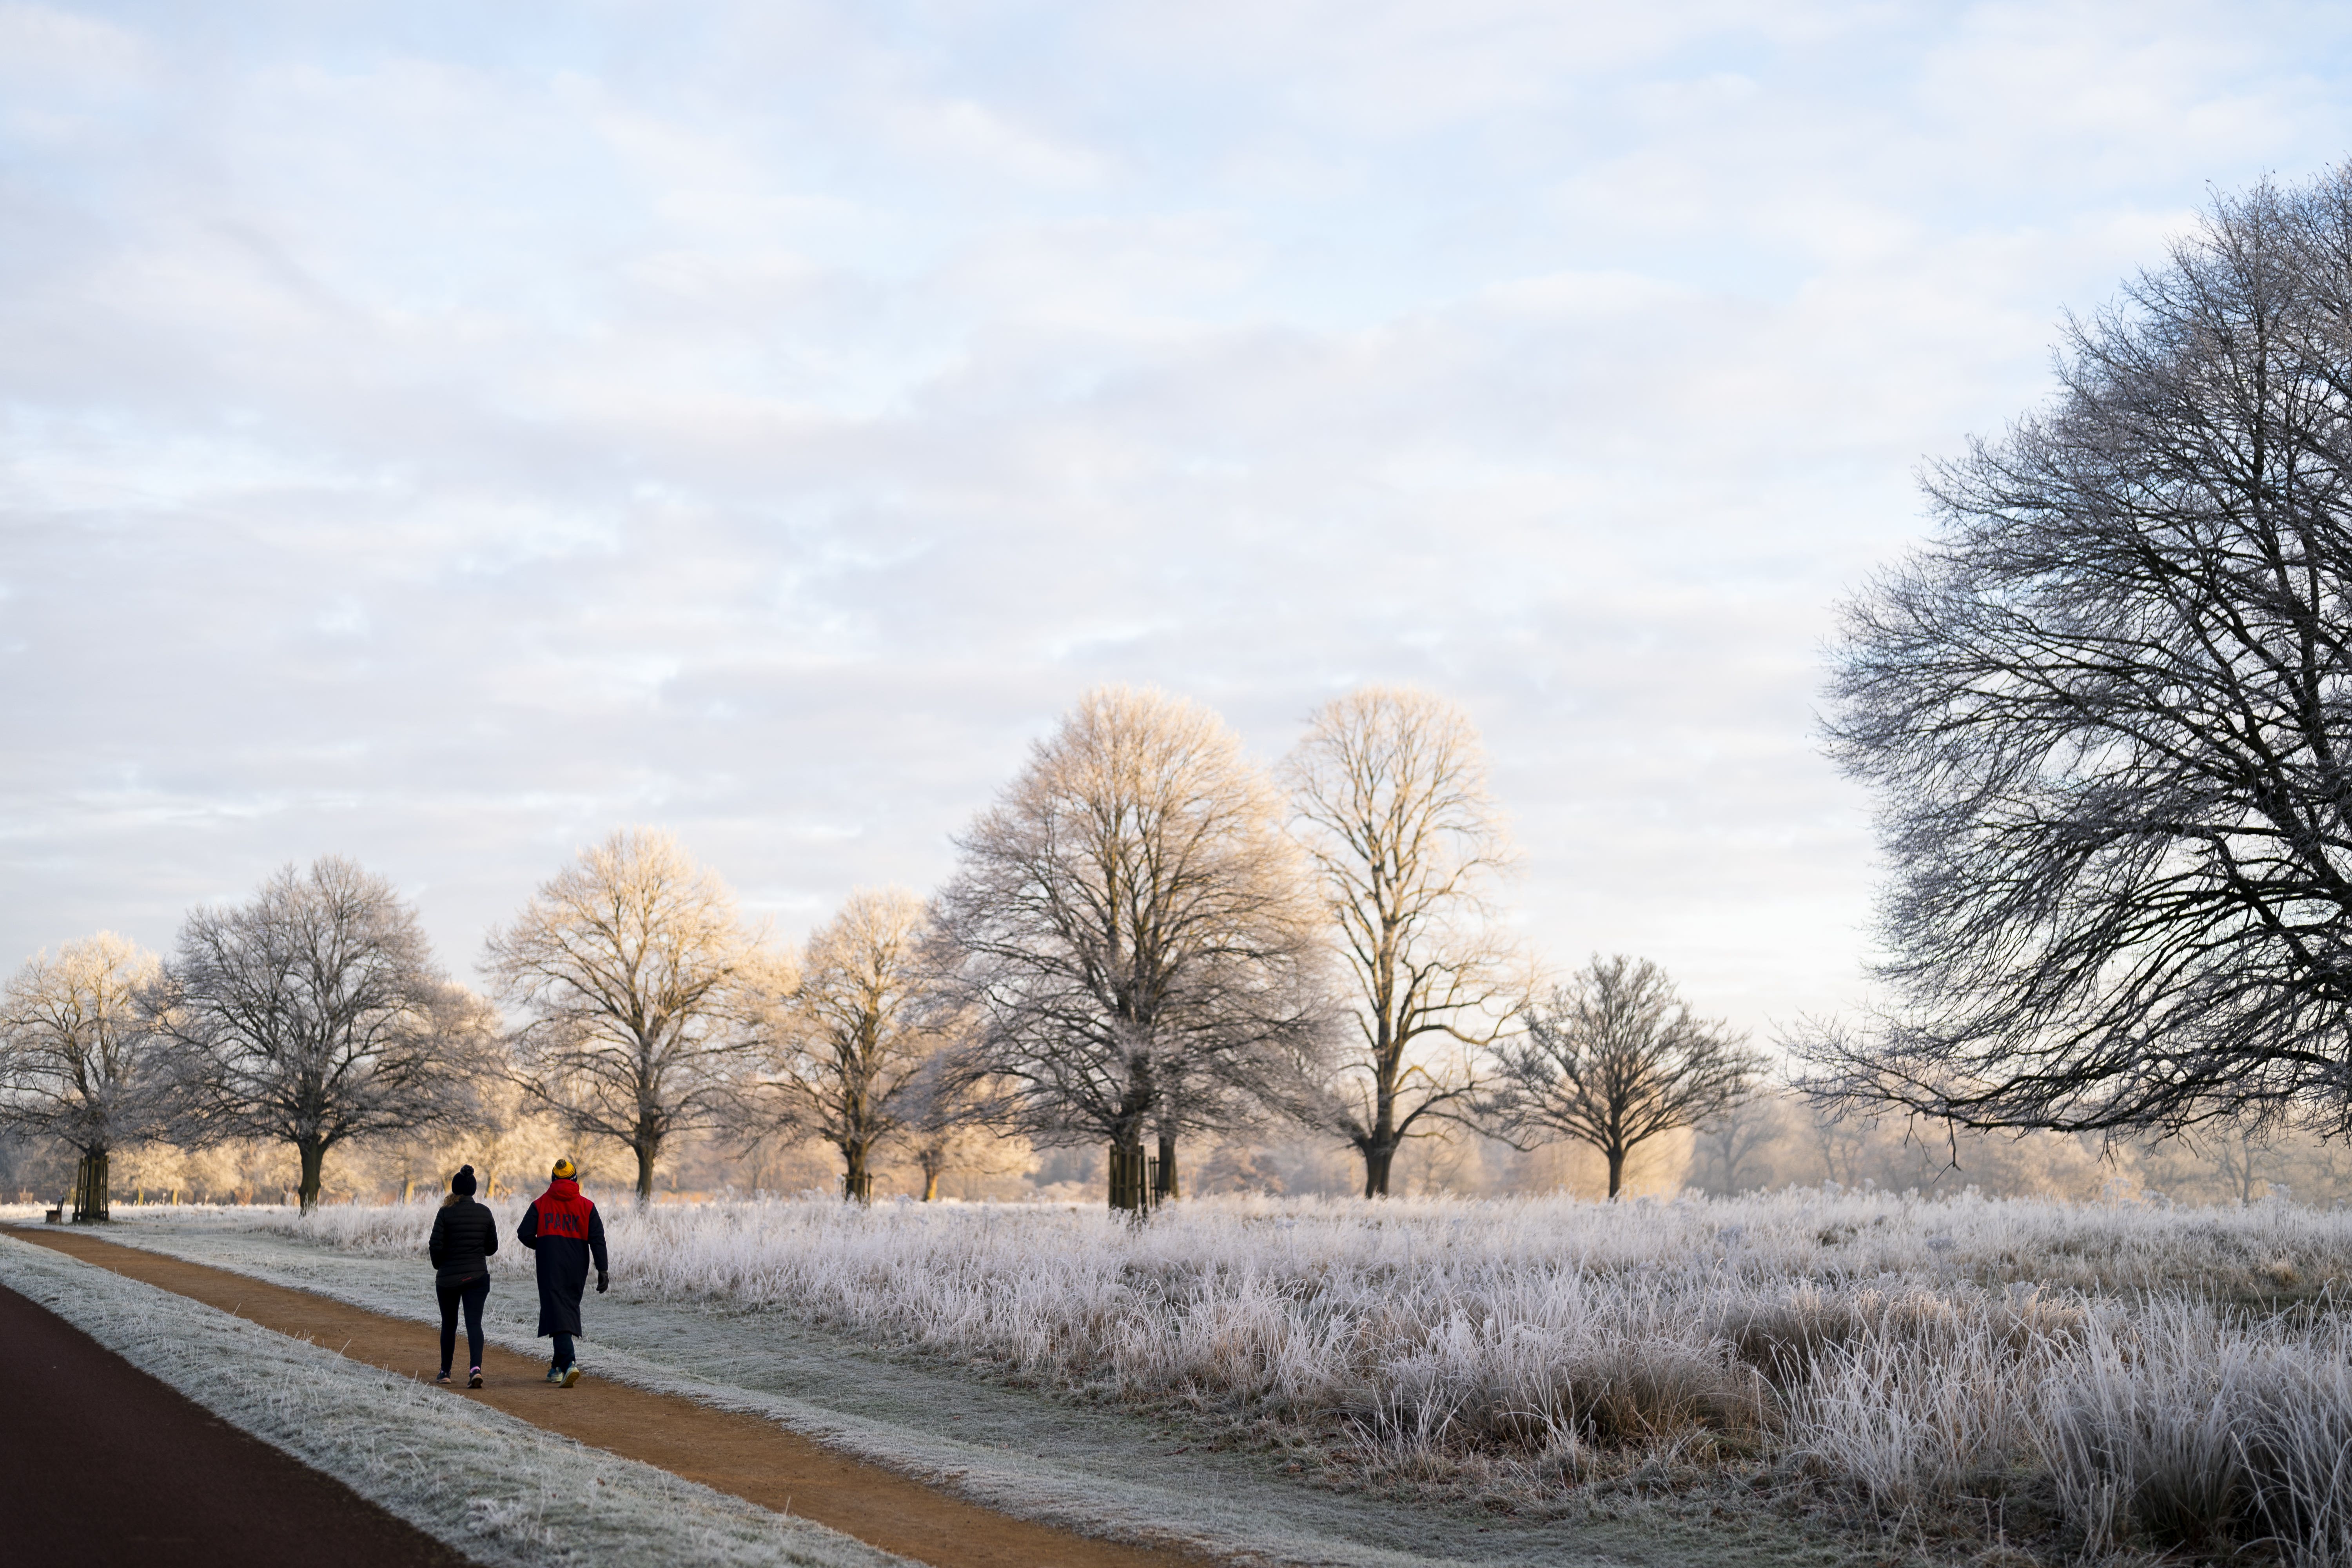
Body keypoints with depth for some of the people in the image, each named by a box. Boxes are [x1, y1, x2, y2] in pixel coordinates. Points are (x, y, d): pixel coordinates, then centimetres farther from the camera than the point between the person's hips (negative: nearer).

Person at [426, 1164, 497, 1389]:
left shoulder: (446, 1214, -10)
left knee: (449, 1324, 14)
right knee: (474, 1323, -3)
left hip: (448, 1278, -1)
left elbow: (436, 1246, -10)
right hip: (478, 1277, 1)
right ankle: (476, 1367, -24)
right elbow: (492, 1247, 6)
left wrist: (439, 1265, 10)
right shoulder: (485, 1213, 0)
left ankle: (445, 1371, 23)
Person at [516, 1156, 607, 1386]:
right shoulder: (587, 1206, 4)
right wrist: (602, 1270, -4)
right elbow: (597, 1239, -3)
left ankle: (569, 1364, -28)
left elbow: (524, 1234, -2)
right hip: (577, 1271, 2)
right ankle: (557, 1367, 23)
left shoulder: (541, 1204, 1)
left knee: (557, 1313, -9)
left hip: (551, 1268, -2)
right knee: (568, 1313, 17)